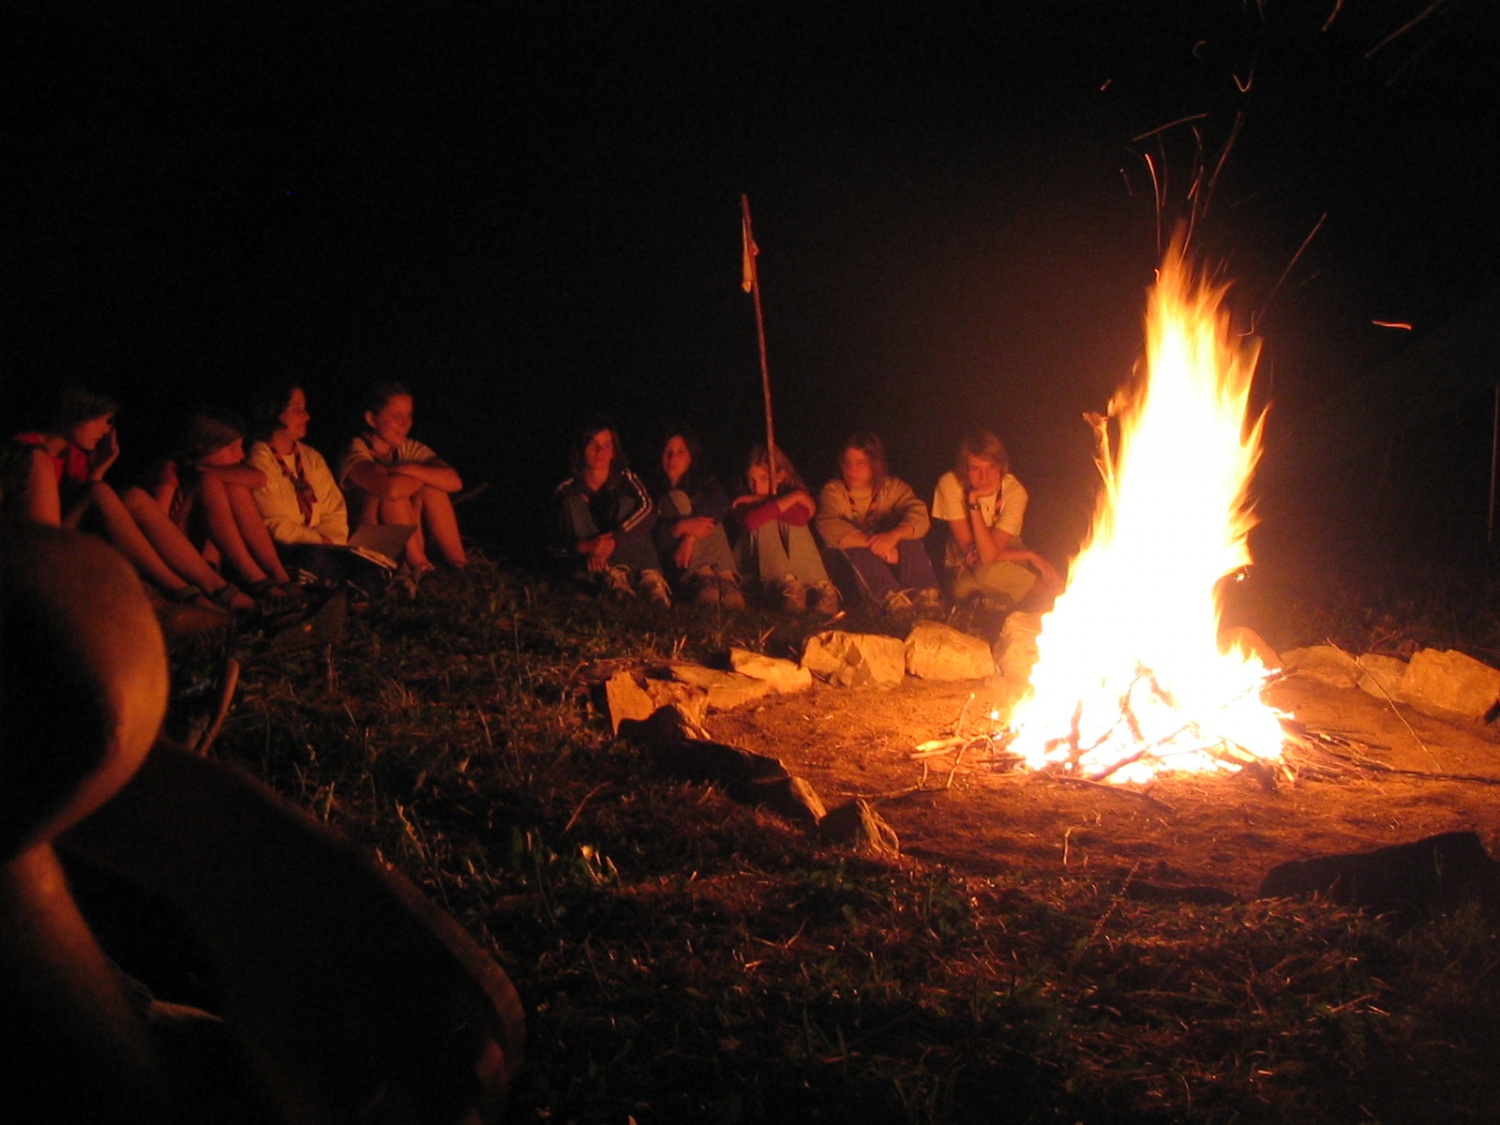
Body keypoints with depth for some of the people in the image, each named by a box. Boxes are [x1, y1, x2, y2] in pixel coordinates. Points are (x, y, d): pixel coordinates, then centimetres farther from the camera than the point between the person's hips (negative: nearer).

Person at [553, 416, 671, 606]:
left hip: (632, 562, -1)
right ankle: (613, 576, -37)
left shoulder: (625, 479, 3)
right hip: (593, 569, 1)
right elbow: (558, 544, -6)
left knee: (626, 504, -19)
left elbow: (648, 509, -18)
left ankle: (650, 578, -37)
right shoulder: (568, 490, 2)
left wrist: (612, 541, -31)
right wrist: (585, 546, -29)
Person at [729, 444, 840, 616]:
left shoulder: (794, 490, -5)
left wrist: (762, 502, -24)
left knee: (795, 525, -25)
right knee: (766, 523, -26)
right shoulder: (742, 499, -9)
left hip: (796, 562, 1)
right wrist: (792, 498, -29)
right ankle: (785, 585, -45)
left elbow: (801, 517, -28)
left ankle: (819, 587, -41)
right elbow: (750, 521, -34)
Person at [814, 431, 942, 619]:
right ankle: (892, 598, -50)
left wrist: (894, 535, -39)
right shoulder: (833, 491, -4)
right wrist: (872, 543, -39)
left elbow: (920, 516, -17)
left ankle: (926, 596, -40)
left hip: (892, 562, 1)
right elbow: (828, 526, -25)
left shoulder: (893, 487, 1)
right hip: (853, 563, -1)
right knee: (853, 546, -33)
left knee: (910, 539, -26)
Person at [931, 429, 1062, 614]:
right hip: (966, 567, 1)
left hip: (1005, 564, 0)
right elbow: (969, 550, -18)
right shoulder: (950, 484, -19)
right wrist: (1030, 555, -18)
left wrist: (974, 501, -31)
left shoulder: (1014, 491, -19)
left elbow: (989, 554, -26)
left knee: (984, 572, -34)